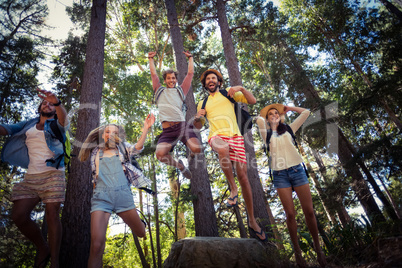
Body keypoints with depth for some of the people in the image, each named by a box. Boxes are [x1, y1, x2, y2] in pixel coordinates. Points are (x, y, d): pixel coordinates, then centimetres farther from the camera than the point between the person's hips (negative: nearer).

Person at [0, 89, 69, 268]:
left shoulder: (57, 125, 7)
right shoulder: (28, 125, 19)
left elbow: (63, 117, -16)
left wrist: (57, 102, -38)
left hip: (53, 175, -4)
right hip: (30, 177, 4)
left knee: (52, 216, -9)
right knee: (18, 216, -4)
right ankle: (43, 248, 17)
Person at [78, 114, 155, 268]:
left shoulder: (121, 148, 12)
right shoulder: (95, 151, 15)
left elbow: (137, 148, -7)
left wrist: (146, 128, -21)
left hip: (123, 194, 1)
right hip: (101, 196, 0)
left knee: (141, 233, 14)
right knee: (96, 244, -16)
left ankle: (138, 222, 49)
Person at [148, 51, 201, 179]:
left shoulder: (180, 90, 23)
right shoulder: (160, 91, 26)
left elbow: (190, 73, 27)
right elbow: (153, 74, 33)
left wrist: (190, 57, 36)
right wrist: (151, 59, 42)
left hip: (182, 126, -1)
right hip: (167, 130, 1)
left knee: (197, 149, -25)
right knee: (160, 154, -24)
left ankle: (191, 153, 15)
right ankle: (179, 166, 6)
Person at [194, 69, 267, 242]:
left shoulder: (229, 93, 18)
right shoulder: (203, 103, 25)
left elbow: (252, 101, 10)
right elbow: (198, 126, 27)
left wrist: (241, 88, -6)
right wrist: (197, 118, 4)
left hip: (235, 136, 0)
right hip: (216, 136, 0)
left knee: (243, 175, -6)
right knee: (223, 146, -40)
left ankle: (252, 220, 7)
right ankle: (233, 187, -19)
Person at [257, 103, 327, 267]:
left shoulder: (288, 129, 18)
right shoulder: (266, 134, 11)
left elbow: (306, 112, 15)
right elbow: (259, 120, -8)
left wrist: (288, 108, 22)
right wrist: (264, 117, 14)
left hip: (297, 170, 1)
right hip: (280, 175, -1)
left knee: (309, 211, 0)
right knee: (290, 214, -2)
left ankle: (317, 247, 18)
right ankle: (297, 250, 14)